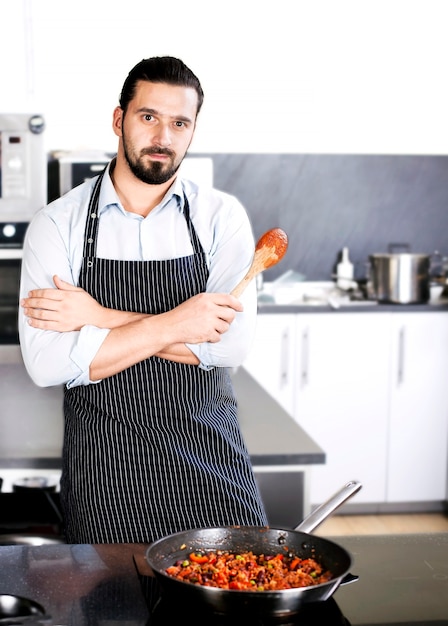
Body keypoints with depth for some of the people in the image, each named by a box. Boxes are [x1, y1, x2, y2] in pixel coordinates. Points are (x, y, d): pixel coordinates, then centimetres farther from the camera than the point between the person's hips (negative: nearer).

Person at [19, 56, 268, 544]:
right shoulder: (57, 223, -3)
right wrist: (173, 324, -18)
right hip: (105, 471, -1)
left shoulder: (222, 215, -1)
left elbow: (232, 342, -14)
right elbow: (46, 362, -14)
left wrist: (101, 317, -16)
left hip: (210, 461, 1)